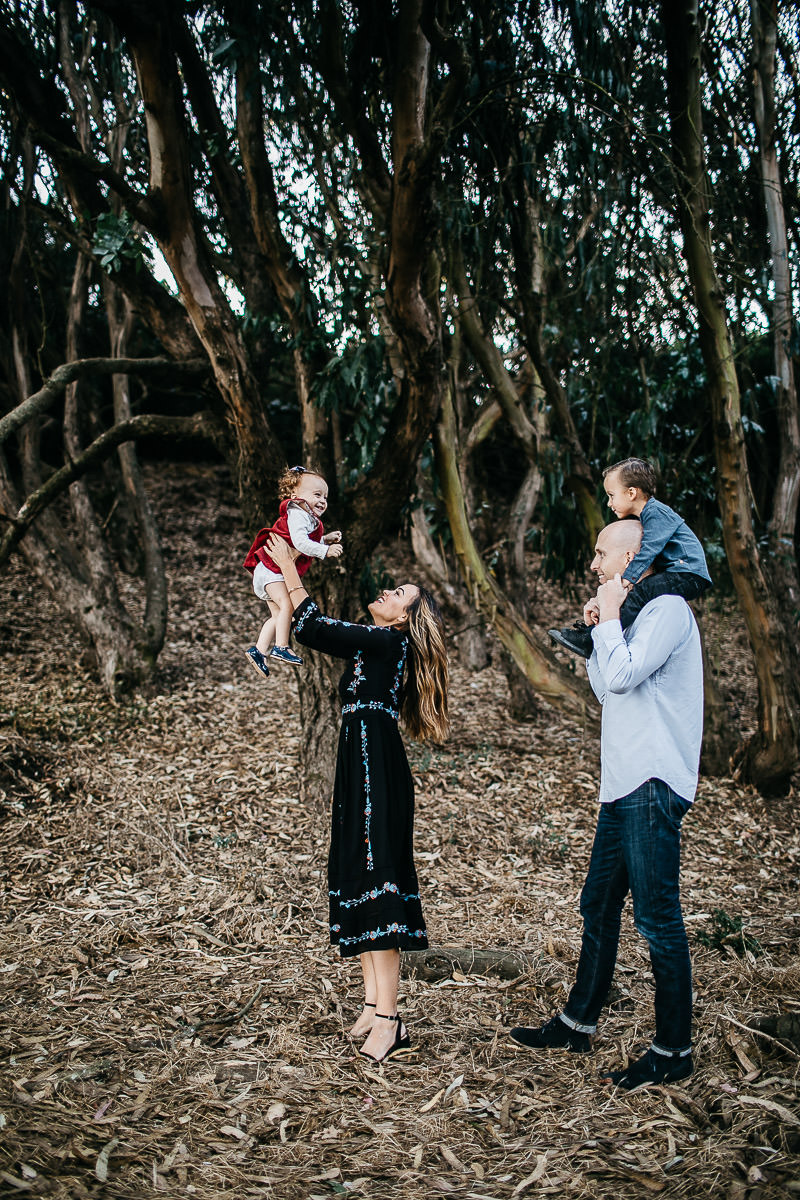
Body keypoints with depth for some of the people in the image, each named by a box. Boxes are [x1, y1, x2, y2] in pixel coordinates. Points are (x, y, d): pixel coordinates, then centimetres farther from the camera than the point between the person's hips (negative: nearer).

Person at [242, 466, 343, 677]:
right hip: (272, 570, -11)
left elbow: (308, 544, 24)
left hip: (279, 573, 11)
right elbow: (299, 542, -30)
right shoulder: (298, 514, -17)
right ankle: (281, 648, -19)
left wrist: (326, 540, 13)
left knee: (278, 614, 12)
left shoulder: (308, 518, 18)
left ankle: (259, 650, 15)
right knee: (287, 604, -22)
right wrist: (325, 551, -31)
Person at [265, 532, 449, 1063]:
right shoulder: (375, 645, 17)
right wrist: (288, 572, 21)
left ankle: (389, 1019, -7)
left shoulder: (388, 641, -9)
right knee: (357, 877, 10)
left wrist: (289, 569, -5)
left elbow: (315, 627, -14)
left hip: (377, 766, -10)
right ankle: (374, 1000, 18)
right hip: (360, 765, 10)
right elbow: (318, 632, 24)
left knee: (375, 878, -10)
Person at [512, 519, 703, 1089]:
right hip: (625, 785, 10)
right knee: (599, 905, 15)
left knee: (658, 916, -4)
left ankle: (674, 1050, 7)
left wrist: (609, 617, -9)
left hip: (653, 786, -10)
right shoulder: (638, 613, 20)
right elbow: (607, 688, 21)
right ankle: (578, 1022, 27)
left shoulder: (668, 609, -11)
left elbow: (621, 677, -22)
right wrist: (598, 628, 11)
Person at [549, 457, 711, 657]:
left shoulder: (656, 513, -13)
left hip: (689, 575, -11)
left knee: (641, 591, -26)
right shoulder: (647, 515, 19)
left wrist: (627, 579, -28)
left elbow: (647, 552, -23)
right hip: (676, 575, 11)